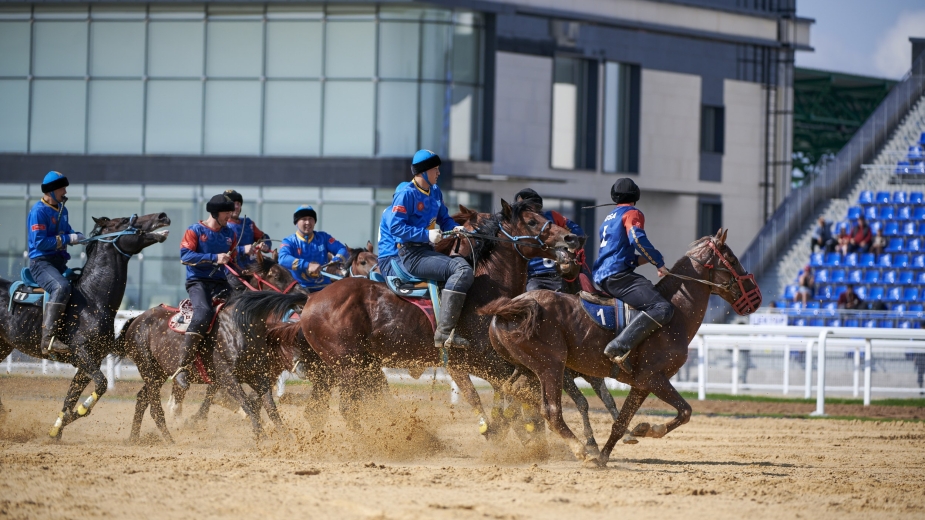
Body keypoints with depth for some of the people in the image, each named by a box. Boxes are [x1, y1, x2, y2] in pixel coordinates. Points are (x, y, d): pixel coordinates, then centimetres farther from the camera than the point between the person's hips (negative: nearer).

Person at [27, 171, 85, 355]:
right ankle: (49, 338, -43)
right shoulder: (38, 212, -13)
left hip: (60, 263, 10)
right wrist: (68, 239, -18)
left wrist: (77, 236, 3)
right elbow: (40, 242, -20)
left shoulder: (62, 210, 15)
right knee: (62, 287, -36)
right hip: (41, 262, -10)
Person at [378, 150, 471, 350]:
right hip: (407, 255, -10)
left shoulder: (435, 193, 15)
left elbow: (444, 219, 25)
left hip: (424, 252, 10)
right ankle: (444, 332, -32)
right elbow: (395, 227, -18)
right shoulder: (406, 194, -11)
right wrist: (426, 235, -23)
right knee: (462, 270, -24)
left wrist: (455, 228, 3)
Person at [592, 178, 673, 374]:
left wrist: (640, 260, 23)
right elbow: (637, 238, -18)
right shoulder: (632, 213, 1)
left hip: (601, 277, 10)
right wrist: (659, 262, -11)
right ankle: (620, 346, -38)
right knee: (662, 308, -24)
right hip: (618, 275, -10)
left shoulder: (609, 218, 28)